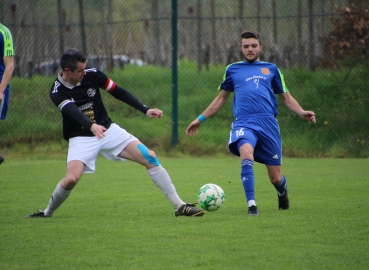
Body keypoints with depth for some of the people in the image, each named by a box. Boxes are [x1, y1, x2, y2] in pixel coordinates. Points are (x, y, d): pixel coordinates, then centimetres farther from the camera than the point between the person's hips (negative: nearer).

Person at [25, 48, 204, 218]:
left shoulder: (92, 75, -7)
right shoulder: (57, 92, -16)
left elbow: (118, 92, 4)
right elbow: (73, 111, -35)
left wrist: (145, 110, -2)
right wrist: (92, 126, -54)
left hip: (108, 130, 3)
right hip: (81, 139, -3)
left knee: (150, 158, -10)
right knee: (71, 179, -27)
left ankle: (179, 206, -3)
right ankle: (47, 213, 2)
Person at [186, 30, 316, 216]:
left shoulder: (271, 69, 18)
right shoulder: (232, 70, 18)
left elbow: (286, 97, 20)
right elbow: (221, 98, 27)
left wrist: (302, 112, 1)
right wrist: (200, 120, 26)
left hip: (268, 123, 1)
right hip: (243, 123, -1)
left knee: (276, 178, 2)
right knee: (246, 154, -34)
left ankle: (282, 192, 39)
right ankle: (251, 204, -29)